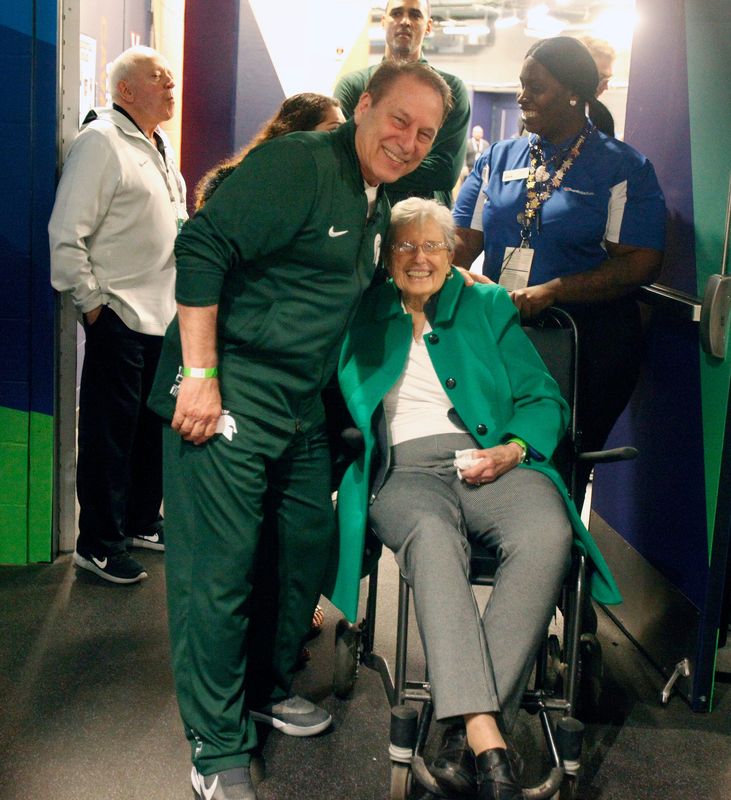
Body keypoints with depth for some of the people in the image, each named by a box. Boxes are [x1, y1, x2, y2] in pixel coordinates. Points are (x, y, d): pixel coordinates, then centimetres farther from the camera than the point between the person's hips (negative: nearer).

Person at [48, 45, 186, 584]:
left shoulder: (161, 146, 16)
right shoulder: (100, 142, -11)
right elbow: (66, 236, -16)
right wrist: (92, 303, -15)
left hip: (165, 316, 8)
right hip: (120, 318, -8)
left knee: (154, 427, 16)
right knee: (110, 433, 0)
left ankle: (142, 522, 31)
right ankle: (99, 545, 12)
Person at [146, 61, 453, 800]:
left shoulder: (379, 204, 14)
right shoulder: (298, 164, -14)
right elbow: (202, 247, -21)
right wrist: (200, 374, -23)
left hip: (301, 402, 9)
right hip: (227, 392, -9)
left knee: (309, 544, 17)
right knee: (218, 567, -4)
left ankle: (265, 688, 38)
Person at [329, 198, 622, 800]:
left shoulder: (488, 307, 22)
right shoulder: (365, 314, 22)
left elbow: (544, 397, 14)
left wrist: (511, 450, -5)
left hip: (489, 461, 1)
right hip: (404, 469, -1)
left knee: (548, 534, -34)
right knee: (433, 536, -38)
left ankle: (469, 737, -34)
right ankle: (487, 740, -45)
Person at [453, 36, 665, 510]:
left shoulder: (624, 168, -2)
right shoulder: (499, 160, 11)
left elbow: (641, 262, -11)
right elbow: (463, 240, 6)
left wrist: (552, 290, -20)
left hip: (588, 345, -4)